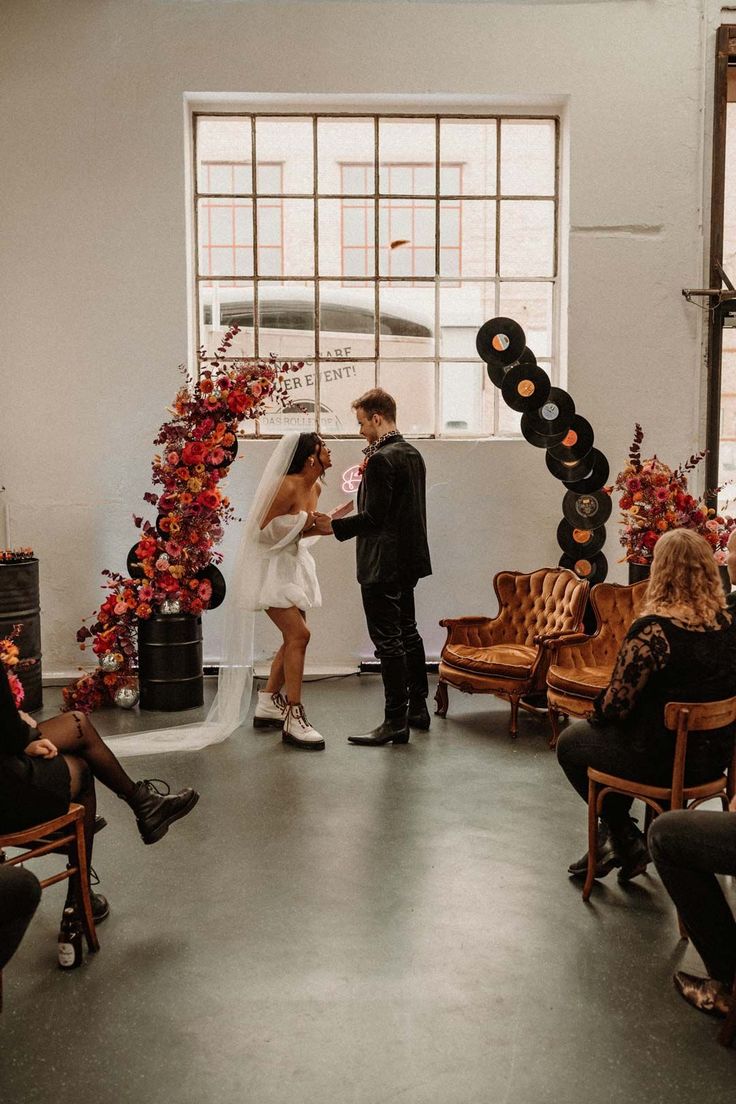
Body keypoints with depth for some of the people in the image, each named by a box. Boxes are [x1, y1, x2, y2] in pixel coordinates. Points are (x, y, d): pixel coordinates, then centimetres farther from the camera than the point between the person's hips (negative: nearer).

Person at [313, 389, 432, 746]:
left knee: (388, 641, -3)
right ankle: (418, 707, 30)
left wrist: (335, 526, -10)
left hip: (382, 565, -10)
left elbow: (373, 517, -22)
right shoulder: (412, 454, 10)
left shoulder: (380, 460, -19)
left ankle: (395, 721, 3)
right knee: (408, 632, 19)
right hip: (408, 559, 10)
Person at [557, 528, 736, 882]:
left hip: (665, 760, -7)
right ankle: (612, 841, 32)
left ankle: (627, 843, 22)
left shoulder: (652, 630, -26)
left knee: (570, 743, 17)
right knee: (608, 734, 30)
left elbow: (615, 706, -20)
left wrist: (598, 711, 5)